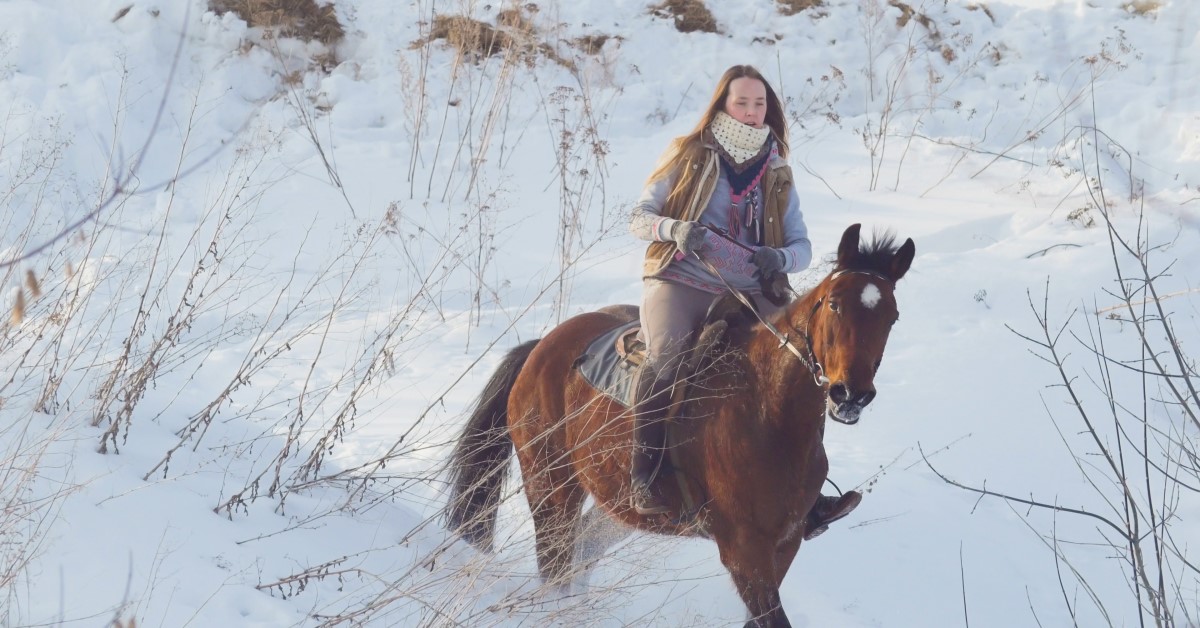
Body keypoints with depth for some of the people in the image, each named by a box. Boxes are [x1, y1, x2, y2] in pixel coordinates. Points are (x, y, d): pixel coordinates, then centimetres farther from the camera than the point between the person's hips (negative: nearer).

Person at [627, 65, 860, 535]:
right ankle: (644, 476, -27)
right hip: (680, 282, -3)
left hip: (749, 291, 4)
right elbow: (639, 217, 3)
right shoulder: (688, 156, 7)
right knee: (666, 358, -32)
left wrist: (781, 258, -14)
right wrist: (676, 229, -19)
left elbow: (801, 245, 11)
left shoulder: (777, 174, 15)